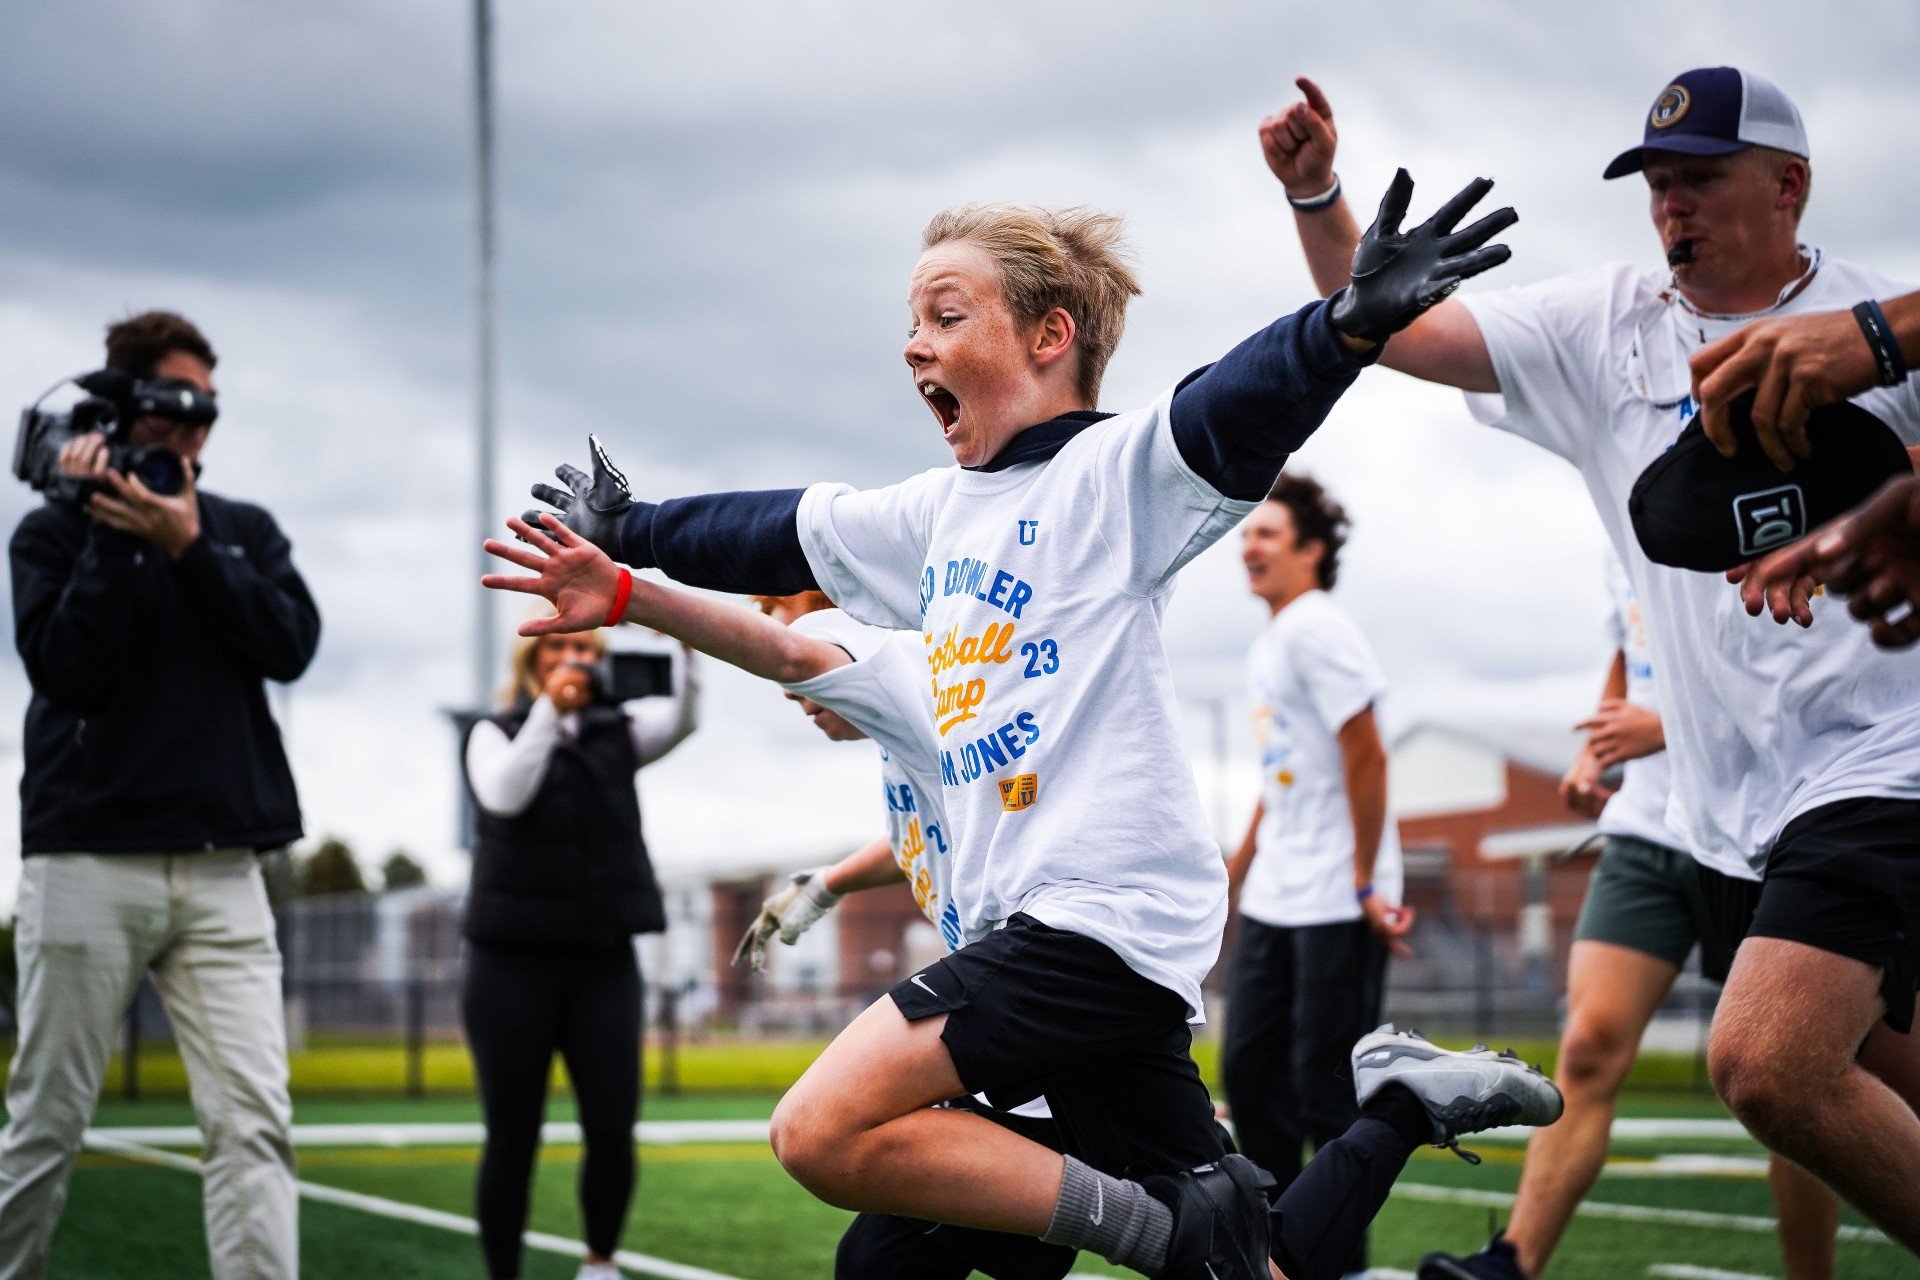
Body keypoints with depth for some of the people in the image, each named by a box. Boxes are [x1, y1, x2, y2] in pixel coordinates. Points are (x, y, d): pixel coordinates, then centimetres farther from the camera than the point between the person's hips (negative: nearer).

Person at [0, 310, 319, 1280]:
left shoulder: (245, 532, 15)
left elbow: (291, 645, -2)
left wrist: (186, 548, -9)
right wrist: (110, 536, -9)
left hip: (222, 870, 2)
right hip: (88, 861, -2)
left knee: (253, 1123, -9)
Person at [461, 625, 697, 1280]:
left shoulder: (617, 733, 10)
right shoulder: (496, 734, 5)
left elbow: (683, 717, -10)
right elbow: (505, 796, -16)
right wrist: (548, 710, -25)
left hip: (604, 962, 2)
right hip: (512, 962, -2)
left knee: (613, 1133, -5)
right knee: (512, 1140, -1)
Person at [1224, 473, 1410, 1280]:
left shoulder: (1316, 628, -12)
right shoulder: (1267, 645, 16)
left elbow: (1364, 756, -16)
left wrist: (1366, 885, -17)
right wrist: (1243, 862, 28)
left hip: (1336, 902, -9)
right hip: (1274, 902, 9)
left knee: (1325, 1088, -6)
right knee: (1249, 1070, 10)